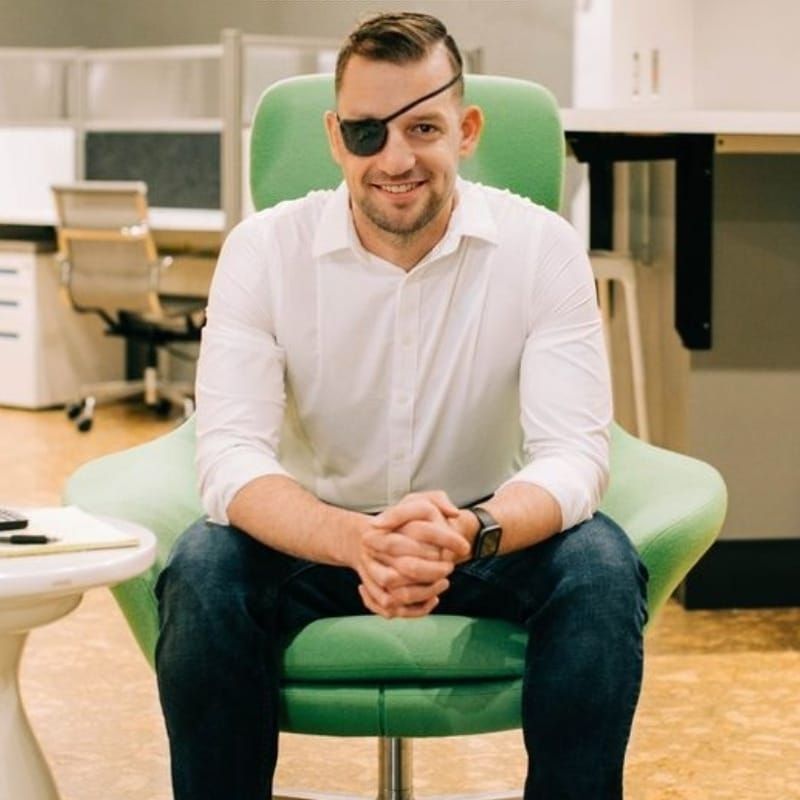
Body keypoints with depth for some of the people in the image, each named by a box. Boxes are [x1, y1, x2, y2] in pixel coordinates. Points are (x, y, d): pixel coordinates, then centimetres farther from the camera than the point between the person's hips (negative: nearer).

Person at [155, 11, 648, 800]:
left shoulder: (543, 247, -12)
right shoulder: (263, 249, -12)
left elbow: (573, 454, -18)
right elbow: (229, 455, -21)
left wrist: (470, 532, -42)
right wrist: (357, 542, -43)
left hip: (488, 546, 0)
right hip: (318, 545, 0)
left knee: (599, 565, -30)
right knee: (204, 567, -30)